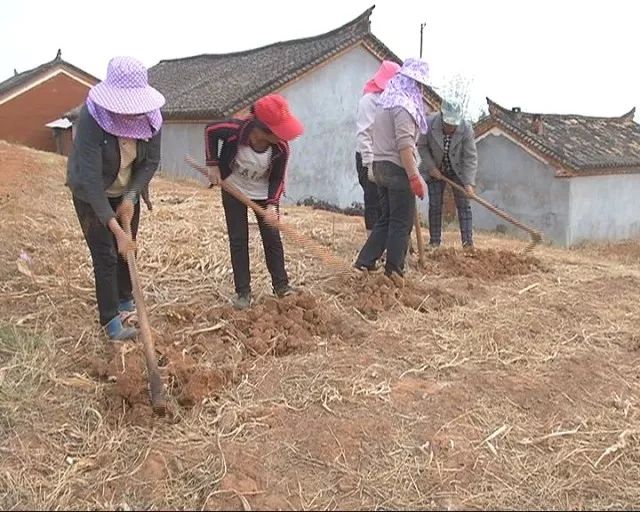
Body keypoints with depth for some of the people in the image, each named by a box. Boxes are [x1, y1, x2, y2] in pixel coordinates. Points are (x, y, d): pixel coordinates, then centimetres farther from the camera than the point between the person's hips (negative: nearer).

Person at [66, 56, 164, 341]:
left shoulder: (149, 116, -21)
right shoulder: (91, 118, -35)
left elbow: (151, 161, -11)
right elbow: (90, 179, -36)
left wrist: (130, 198, -21)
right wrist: (114, 227, -40)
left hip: (127, 191, 5)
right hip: (91, 194, -4)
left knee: (127, 249, 14)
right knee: (105, 254, -6)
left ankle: (125, 300, 34)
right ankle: (111, 321, 3)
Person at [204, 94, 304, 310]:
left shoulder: (281, 147, -29)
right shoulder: (235, 130, -34)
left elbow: (277, 178, -15)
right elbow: (210, 130, -12)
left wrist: (272, 204, -30)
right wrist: (213, 165, -13)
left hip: (264, 194, 1)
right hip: (234, 191, -1)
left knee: (272, 238, 3)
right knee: (238, 240, 0)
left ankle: (281, 285, 17)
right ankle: (243, 291, 6)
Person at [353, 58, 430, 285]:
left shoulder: (385, 101, 16)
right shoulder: (404, 105, -13)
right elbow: (404, 145, -22)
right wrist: (414, 177, -23)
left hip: (380, 166, 9)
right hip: (397, 169, -9)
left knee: (386, 219, 15)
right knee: (402, 222, 1)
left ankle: (365, 261, 14)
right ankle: (394, 269, 6)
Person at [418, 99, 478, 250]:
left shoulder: (466, 129, -24)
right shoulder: (429, 123, -23)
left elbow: (470, 157, -22)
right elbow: (422, 146, -8)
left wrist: (469, 183, -28)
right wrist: (431, 167, -15)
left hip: (458, 170, 0)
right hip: (435, 170, 1)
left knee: (463, 205, -2)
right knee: (435, 205, 0)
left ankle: (468, 242, 1)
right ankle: (434, 241, 9)